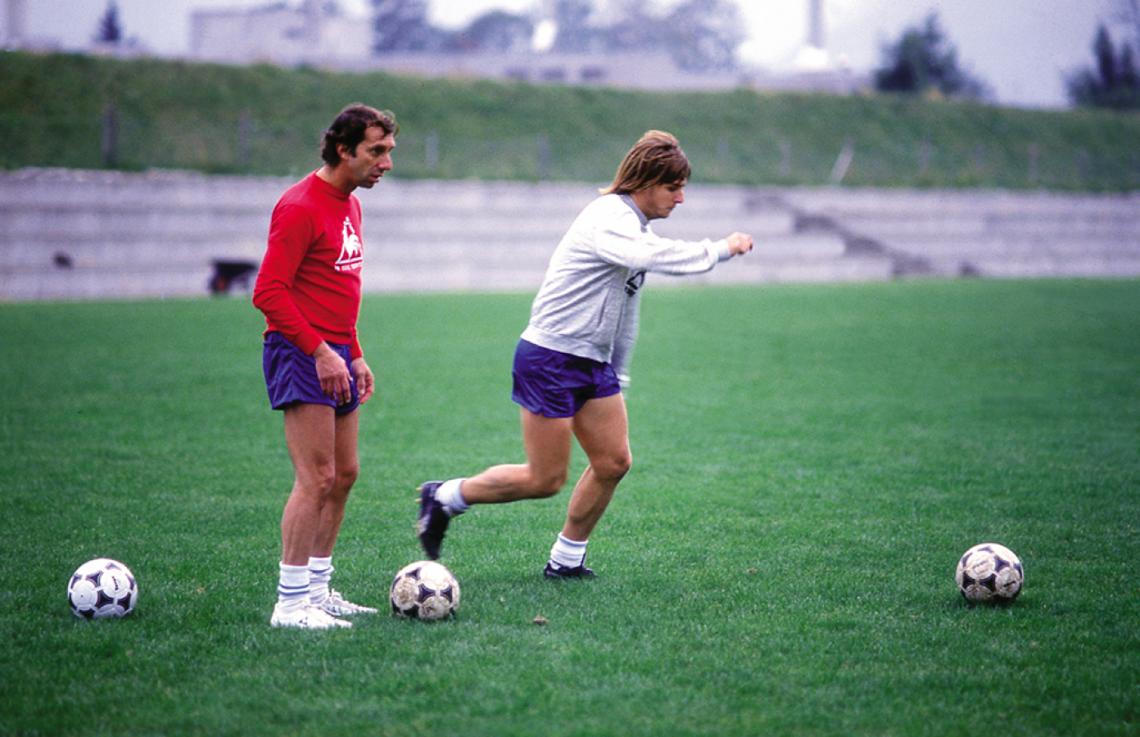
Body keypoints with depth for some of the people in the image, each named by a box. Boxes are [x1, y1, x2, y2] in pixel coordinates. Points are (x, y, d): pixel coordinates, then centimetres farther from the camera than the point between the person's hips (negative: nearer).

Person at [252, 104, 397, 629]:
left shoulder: (349, 205, 15)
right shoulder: (300, 207, -15)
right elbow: (269, 292, -19)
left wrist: (354, 355, 20)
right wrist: (321, 351, -21)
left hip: (334, 354, 10)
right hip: (301, 355, -10)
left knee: (344, 475, 11)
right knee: (317, 478, -12)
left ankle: (318, 590, 20)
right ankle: (290, 604, -8)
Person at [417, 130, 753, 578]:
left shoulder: (636, 228, 13)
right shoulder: (608, 217, -18)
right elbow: (654, 256, -39)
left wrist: (618, 377, 23)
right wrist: (721, 250, -29)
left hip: (593, 363, 10)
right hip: (549, 360, -10)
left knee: (614, 462, 4)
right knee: (545, 480, -5)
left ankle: (566, 559, 17)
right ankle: (445, 498, 13)